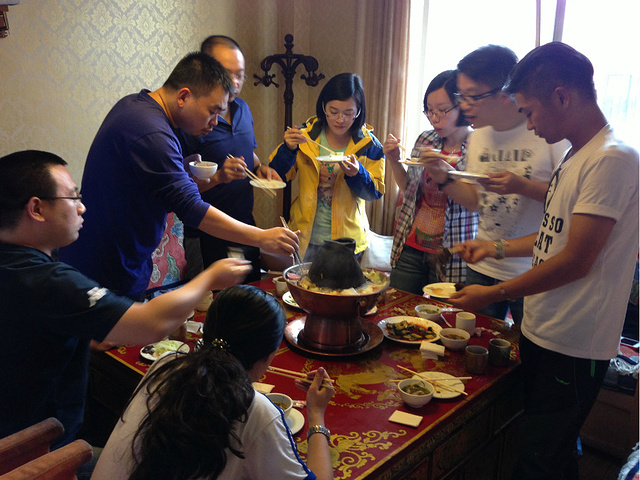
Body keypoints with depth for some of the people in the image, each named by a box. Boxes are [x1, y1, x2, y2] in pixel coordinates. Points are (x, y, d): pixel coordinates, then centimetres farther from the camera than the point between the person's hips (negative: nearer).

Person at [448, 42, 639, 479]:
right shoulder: (578, 155, 12)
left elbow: (575, 261, -21)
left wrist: (493, 294, -14)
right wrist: (498, 248, 15)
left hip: (573, 346, -9)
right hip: (544, 331, 9)